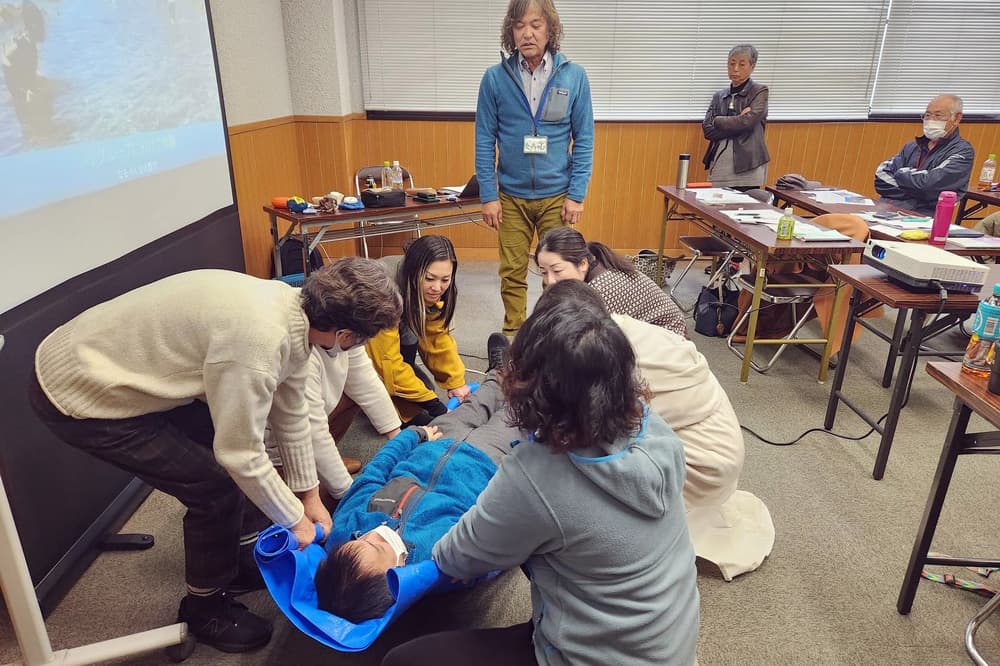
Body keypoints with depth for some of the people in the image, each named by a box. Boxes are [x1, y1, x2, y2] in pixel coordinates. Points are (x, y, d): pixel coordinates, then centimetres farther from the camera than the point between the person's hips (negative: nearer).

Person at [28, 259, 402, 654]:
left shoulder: (293, 310, -6)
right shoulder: (258, 341, -34)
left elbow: (290, 413, 6)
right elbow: (241, 454, -24)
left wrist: (309, 494, 13)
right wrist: (295, 518, -8)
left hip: (120, 367, 9)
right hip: (79, 395, -8)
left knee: (229, 456, 12)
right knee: (216, 487, -6)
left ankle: (246, 558, 33)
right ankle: (205, 608, 19)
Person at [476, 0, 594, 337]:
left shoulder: (574, 76, -3)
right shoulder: (495, 78, -3)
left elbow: (584, 139, -1)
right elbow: (484, 140, -1)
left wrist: (577, 195, -6)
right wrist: (488, 195, -5)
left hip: (557, 195, 0)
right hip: (511, 196, 0)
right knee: (512, 274, 8)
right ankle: (512, 339, 25)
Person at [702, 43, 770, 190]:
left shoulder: (759, 91, 3)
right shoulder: (719, 96, 15)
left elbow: (747, 123, -12)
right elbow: (707, 130, 2)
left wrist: (717, 121, 0)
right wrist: (737, 122, -8)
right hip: (719, 169, 4)